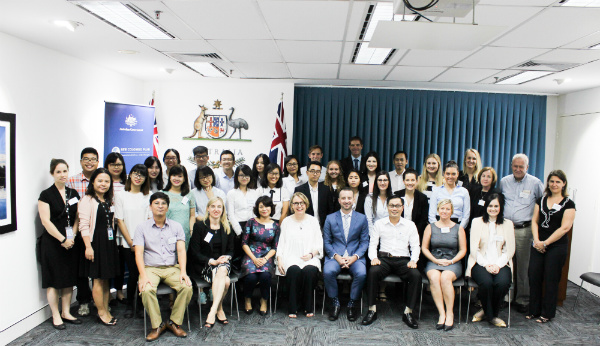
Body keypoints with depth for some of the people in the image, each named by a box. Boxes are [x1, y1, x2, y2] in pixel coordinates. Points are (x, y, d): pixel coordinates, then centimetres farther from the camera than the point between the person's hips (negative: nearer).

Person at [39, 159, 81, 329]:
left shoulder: (73, 194, 10)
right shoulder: (46, 195, -5)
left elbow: (77, 218, 9)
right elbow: (46, 221, -10)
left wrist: (72, 237, -5)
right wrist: (62, 239, -14)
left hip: (70, 243, 5)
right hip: (52, 243, -5)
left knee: (69, 278, 9)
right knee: (53, 280, 2)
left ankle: (66, 313, 21)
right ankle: (56, 316, 13)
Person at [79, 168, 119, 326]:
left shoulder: (109, 201, 16)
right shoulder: (87, 200, -8)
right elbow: (84, 225, -14)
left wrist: (114, 242, 13)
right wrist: (88, 246, -19)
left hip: (109, 242, 7)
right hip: (96, 242, -7)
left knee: (106, 279, 12)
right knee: (98, 280, 0)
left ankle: (106, 310, 21)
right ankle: (101, 312, 11)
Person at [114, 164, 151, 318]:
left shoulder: (148, 196, 10)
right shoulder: (120, 195, 5)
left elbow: (150, 220, 4)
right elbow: (119, 220, 1)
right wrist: (131, 242, -4)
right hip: (127, 243, -1)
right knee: (133, 273, -3)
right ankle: (129, 305, 17)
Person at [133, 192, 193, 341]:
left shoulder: (176, 226, 8)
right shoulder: (142, 227, 4)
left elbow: (181, 250, 0)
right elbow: (139, 253, -4)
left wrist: (183, 272, -15)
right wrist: (143, 275, -19)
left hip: (172, 268, 1)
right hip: (150, 268, -1)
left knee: (187, 287, -25)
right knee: (146, 290, -32)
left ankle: (174, 322, -5)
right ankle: (157, 325, -11)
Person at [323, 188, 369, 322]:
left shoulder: (362, 218, 9)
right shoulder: (330, 218, 8)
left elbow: (364, 242, 7)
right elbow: (326, 242, 6)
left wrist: (355, 257, -11)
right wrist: (336, 256, -11)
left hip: (355, 256, 0)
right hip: (335, 255, 0)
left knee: (361, 273, -30)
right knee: (328, 272, -30)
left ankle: (352, 304, -5)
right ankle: (335, 304, -7)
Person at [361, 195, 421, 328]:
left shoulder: (410, 225, 12)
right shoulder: (379, 224, 11)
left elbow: (415, 246, 9)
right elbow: (373, 244, 9)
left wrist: (413, 260, -9)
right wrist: (374, 258, -9)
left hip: (403, 260, 1)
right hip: (384, 258, 0)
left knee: (416, 275, -29)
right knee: (373, 272, -32)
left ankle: (408, 312, -15)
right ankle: (372, 310, -19)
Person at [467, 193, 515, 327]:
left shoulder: (508, 224, 13)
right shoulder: (477, 222, 8)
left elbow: (510, 250, 7)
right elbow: (474, 248, 2)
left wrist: (498, 265, -9)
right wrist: (486, 265, -12)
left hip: (500, 264, 2)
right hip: (480, 263, -1)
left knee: (503, 282, -30)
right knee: (486, 282, -32)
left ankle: (489, 312, -4)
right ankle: (490, 315, -4)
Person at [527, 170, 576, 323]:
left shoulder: (568, 203, -3)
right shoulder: (541, 200, 10)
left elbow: (564, 228, -10)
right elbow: (535, 221, 7)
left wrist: (545, 243, -12)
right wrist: (536, 240, -8)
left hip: (557, 246, -4)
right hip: (538, 245, 4)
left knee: (551, 280, 4)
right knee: (534, 277, 4)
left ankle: (547, 313, 18)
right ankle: (534, 310, 18)